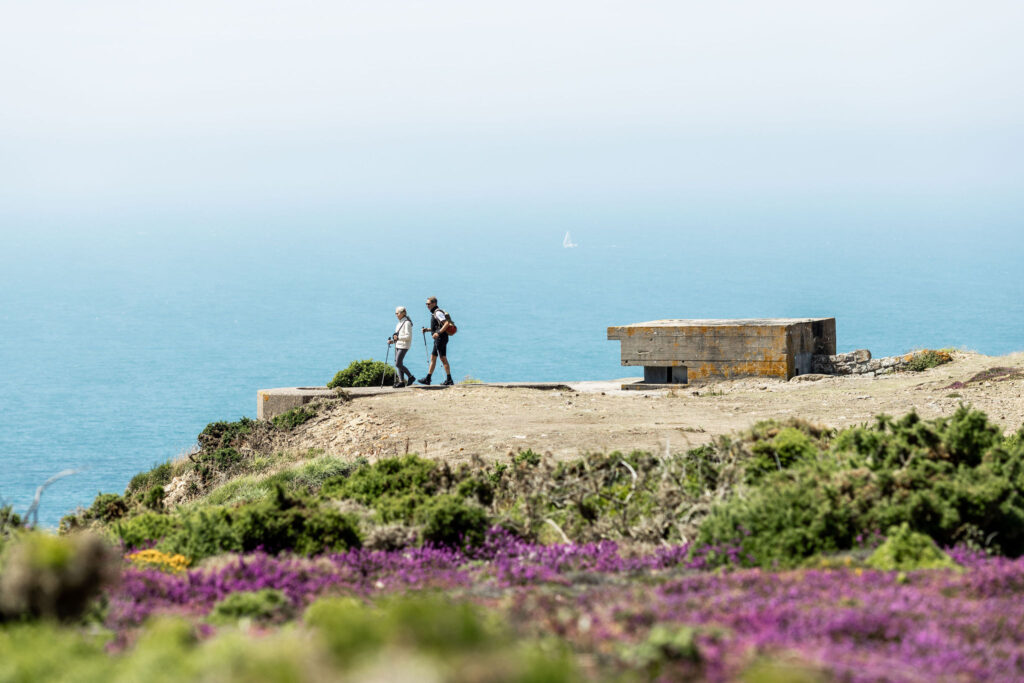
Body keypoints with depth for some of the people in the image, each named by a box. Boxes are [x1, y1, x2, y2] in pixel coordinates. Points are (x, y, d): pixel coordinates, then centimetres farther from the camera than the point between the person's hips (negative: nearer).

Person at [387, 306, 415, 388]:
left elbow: (408, 336, -17)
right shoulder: (400, 323, 17)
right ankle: (401, 381, 8)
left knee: (398, 364, -13)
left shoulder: (407, 323, -11)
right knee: (399, 364, 6)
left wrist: (398, 337, -25)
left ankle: (411, 377, -1)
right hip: (398, 345, 9)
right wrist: (392, 341, 8)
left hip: (403, 346, -9)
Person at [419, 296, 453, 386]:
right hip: (438, 339, 11)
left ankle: (449, 380, -6)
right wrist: (427, 330, 17)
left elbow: (446, 323, -24)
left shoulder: (438, 313, -13)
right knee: (433, 358, 11)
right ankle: (427, 379, 14)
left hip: (440, 338, -11)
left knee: (443, 359, -8)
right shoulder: (434, 313, 19)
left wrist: (438, 333, -28)